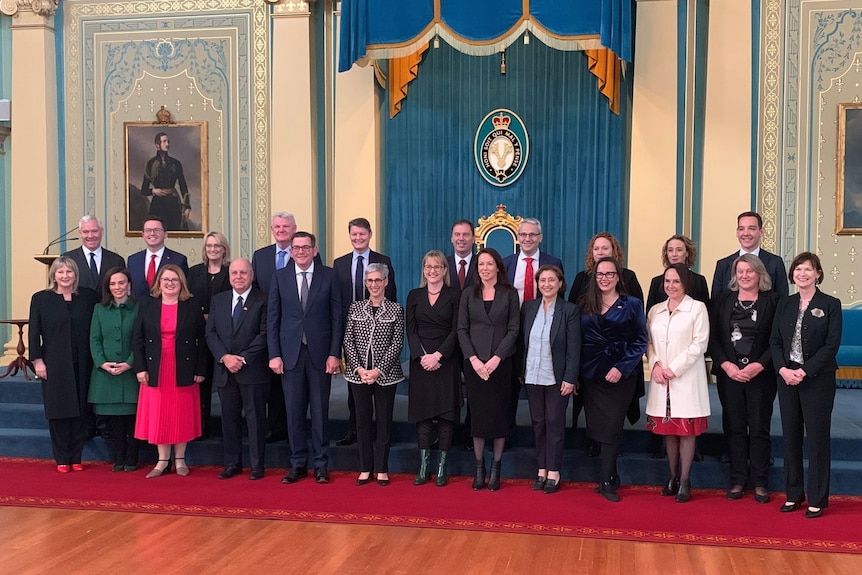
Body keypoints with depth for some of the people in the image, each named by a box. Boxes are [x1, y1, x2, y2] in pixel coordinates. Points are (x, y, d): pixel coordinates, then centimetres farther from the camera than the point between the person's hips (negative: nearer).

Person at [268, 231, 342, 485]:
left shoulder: (328, 276, 1)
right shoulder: (280, 276, 5)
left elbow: (336, 317, 0)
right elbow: (272, 318, 5)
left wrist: (334, 354, -6)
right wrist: (274, 354, -2)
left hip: (319, 353, -1)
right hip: (290, 353, 1)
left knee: (320, 411, 5)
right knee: (294, 411, 6)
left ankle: (321, 464, 15)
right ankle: (298, 464, 17)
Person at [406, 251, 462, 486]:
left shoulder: (454, 295, 3)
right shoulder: (414, 296, 10)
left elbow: (456, 330, -4)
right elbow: (411, 331, 3)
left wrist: (438, 355, -14)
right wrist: (422, 356, -11)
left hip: (446, 361, -2)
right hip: (421, 361, 2)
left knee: (446, 412, -1)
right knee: (422, 412, 2)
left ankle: (442, 466, 6)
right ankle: (423, 465, 8)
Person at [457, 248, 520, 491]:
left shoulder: (510, 294, 3)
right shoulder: (468, 294, 8)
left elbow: (513, 329, -2)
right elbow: (462, 329, 3)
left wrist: (497, 358, -13)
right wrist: (473, 359, -10)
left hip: (501, 362, -1)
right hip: (474, 362, 1)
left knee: (499, 412, 1)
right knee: (477, 413, 3)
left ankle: (496, 468, 11)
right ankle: (479, 468, 11)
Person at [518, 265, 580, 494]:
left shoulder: (570, 310, -7)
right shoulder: (528, 307, 5)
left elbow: (574, 348, -8)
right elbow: (522, 342, 9)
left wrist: (570, 379, -13)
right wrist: (520, 371, 5)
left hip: (557, 378, -4)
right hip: (532, 377, 4)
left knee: (555, 423, 4)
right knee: (538, 423, 10)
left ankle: (553, 472, 13)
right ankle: (542, 469, 20)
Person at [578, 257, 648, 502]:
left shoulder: (631, 305, 1)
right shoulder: (584, 304, 9)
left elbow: (640, 341, -3)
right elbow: (577, 340, 8)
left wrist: (621, 368, -14)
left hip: (620, 376, -3)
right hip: (590, 375, 3)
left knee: (611, 427, -5)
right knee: (596, 426, 6)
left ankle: (607, 481, 4)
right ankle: (611, 475, 19)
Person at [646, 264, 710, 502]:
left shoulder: (697, 308, -3)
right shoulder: (655, 310, 11)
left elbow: (700, 343, -8)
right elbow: (648, 342, 12)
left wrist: (673, 368, -12)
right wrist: (655, 365, -6)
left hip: (686, 379, -4)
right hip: (660, 379, 4)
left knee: (686, 431, 1)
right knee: (668, 430, 10)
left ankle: (684, 481, 10)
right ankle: (673, 477, 22)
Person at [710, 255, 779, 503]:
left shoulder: (772, 300, 1)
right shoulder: (723, 300, 8)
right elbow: (713, 337, 4)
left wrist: (759, 366, -14)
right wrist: (726, 365, -8)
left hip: (761, 374, -2)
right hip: (729, 373, 2)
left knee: (759, 428, 2)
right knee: (735, 428, 7)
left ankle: (760, 482, 11)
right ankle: (738, 480, 15)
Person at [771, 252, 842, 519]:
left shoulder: (830, 305, -4)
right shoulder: (785, 304, 9)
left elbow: (831, 345, -10)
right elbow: (775, 341, 5)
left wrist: (804, 371, -18)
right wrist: (783, 369, -11)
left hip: (817, 379, -4)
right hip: (787, 377, 4)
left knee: (817, 438, 2)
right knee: (790, 436, 9)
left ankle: (817, 499, 11)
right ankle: (793, 494, 20)